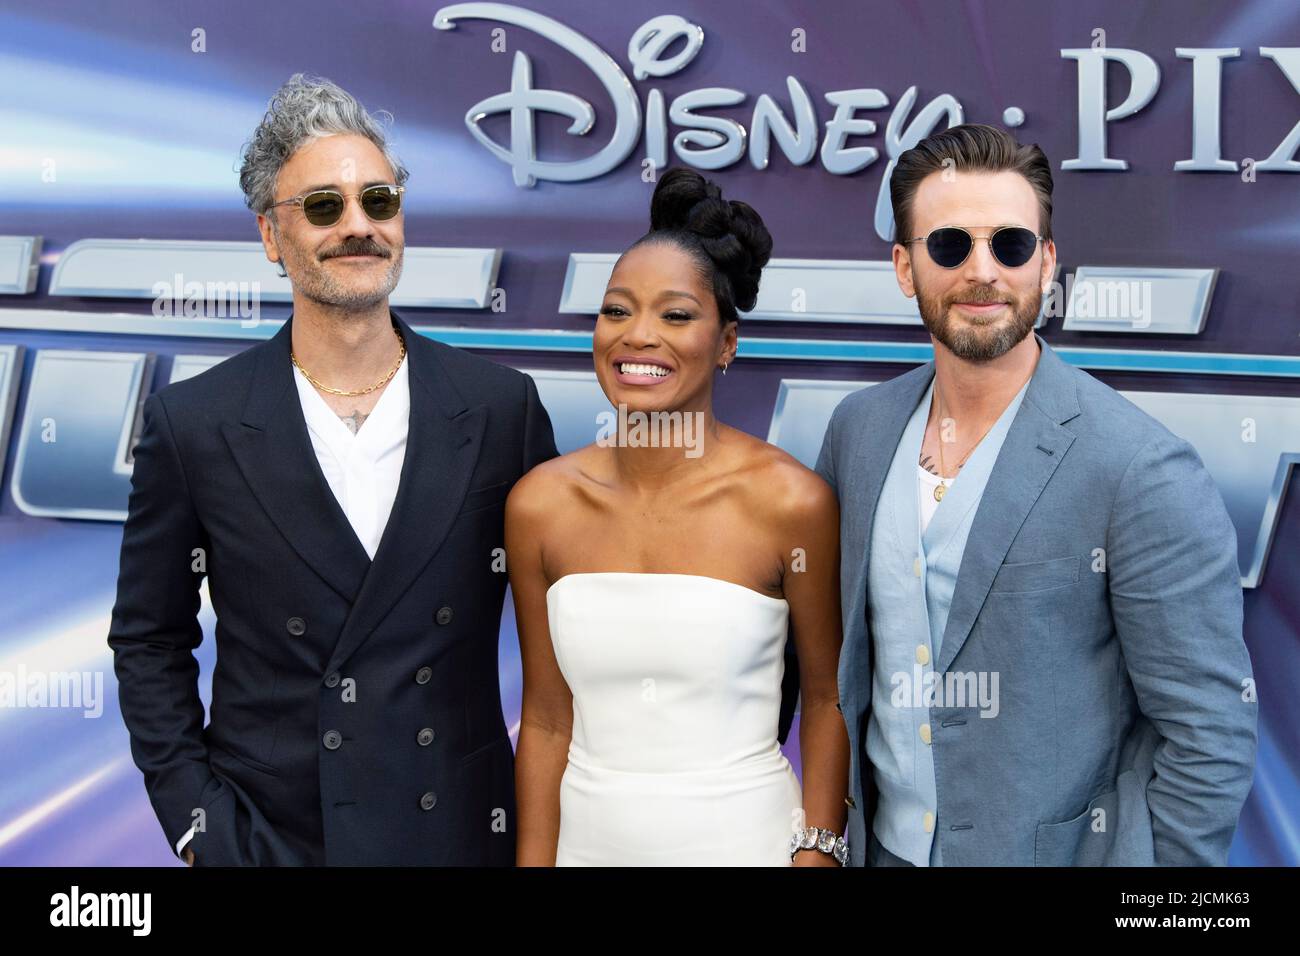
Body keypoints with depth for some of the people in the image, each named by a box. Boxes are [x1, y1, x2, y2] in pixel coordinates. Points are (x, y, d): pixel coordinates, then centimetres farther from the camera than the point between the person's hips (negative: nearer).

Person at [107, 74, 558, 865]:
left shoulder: (502, 406, -5)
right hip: (268, 833, -1)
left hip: (463, 828, 1)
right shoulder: (193, 423, -7)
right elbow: (149, 641, 2)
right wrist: (196, 822, -4)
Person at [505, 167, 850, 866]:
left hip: (741, 838, -2)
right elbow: (547, 718, 2)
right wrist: (535, 860, 1)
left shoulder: (791, 501, -13)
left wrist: (816, 851, -8)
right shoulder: (539, 505, -5)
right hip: (589, 837, 3)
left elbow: (826, 696, -1)